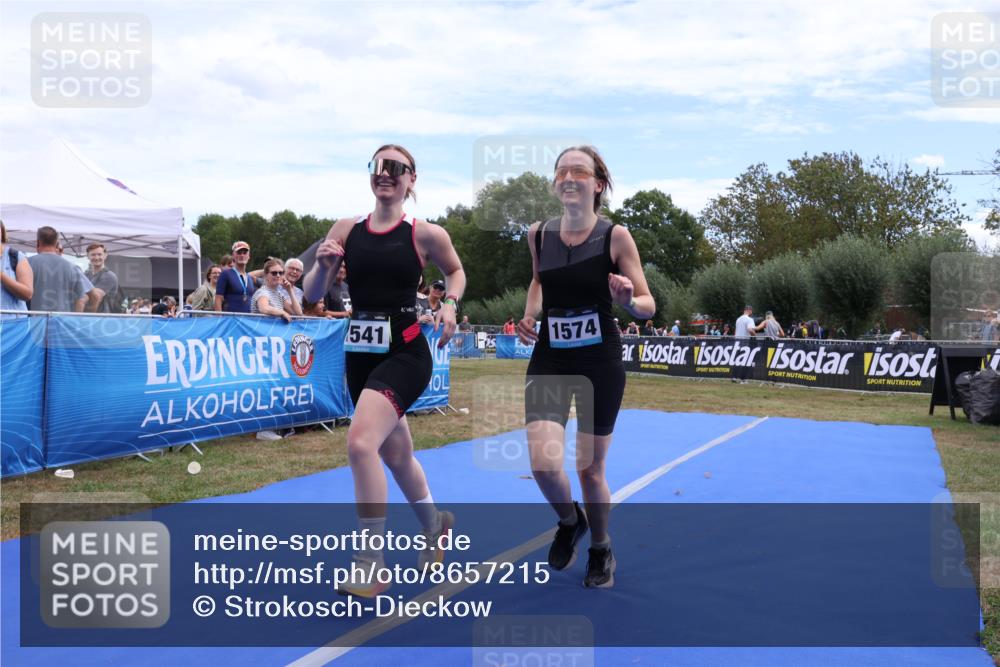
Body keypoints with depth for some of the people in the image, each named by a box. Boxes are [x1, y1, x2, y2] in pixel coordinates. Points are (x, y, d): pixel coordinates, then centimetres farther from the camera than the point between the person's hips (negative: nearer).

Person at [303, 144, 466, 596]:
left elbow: (456, 272, 13)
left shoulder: (425, 234, -5)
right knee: (396, 455, 19)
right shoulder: (346, 229, 3)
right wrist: (322, 265, -16)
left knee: (361, 443, -24)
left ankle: (372, 564, -11)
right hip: (359, 354, 5)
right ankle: (435, 525, 47)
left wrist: (449, 303, -6)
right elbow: (312, 295, 4)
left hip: (405, 353, -5)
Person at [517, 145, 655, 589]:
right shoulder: (538, 234, 0)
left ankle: (600, 550, 37)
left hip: (600, 363, -2)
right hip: (549, 359, 2)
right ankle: (569, 523, 22)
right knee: (543, 462, -14)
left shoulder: (615, 236, -10)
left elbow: (648, 306, -6)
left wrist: (628, 302, -27)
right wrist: (530, 314, 3)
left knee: (590, 469, 7)